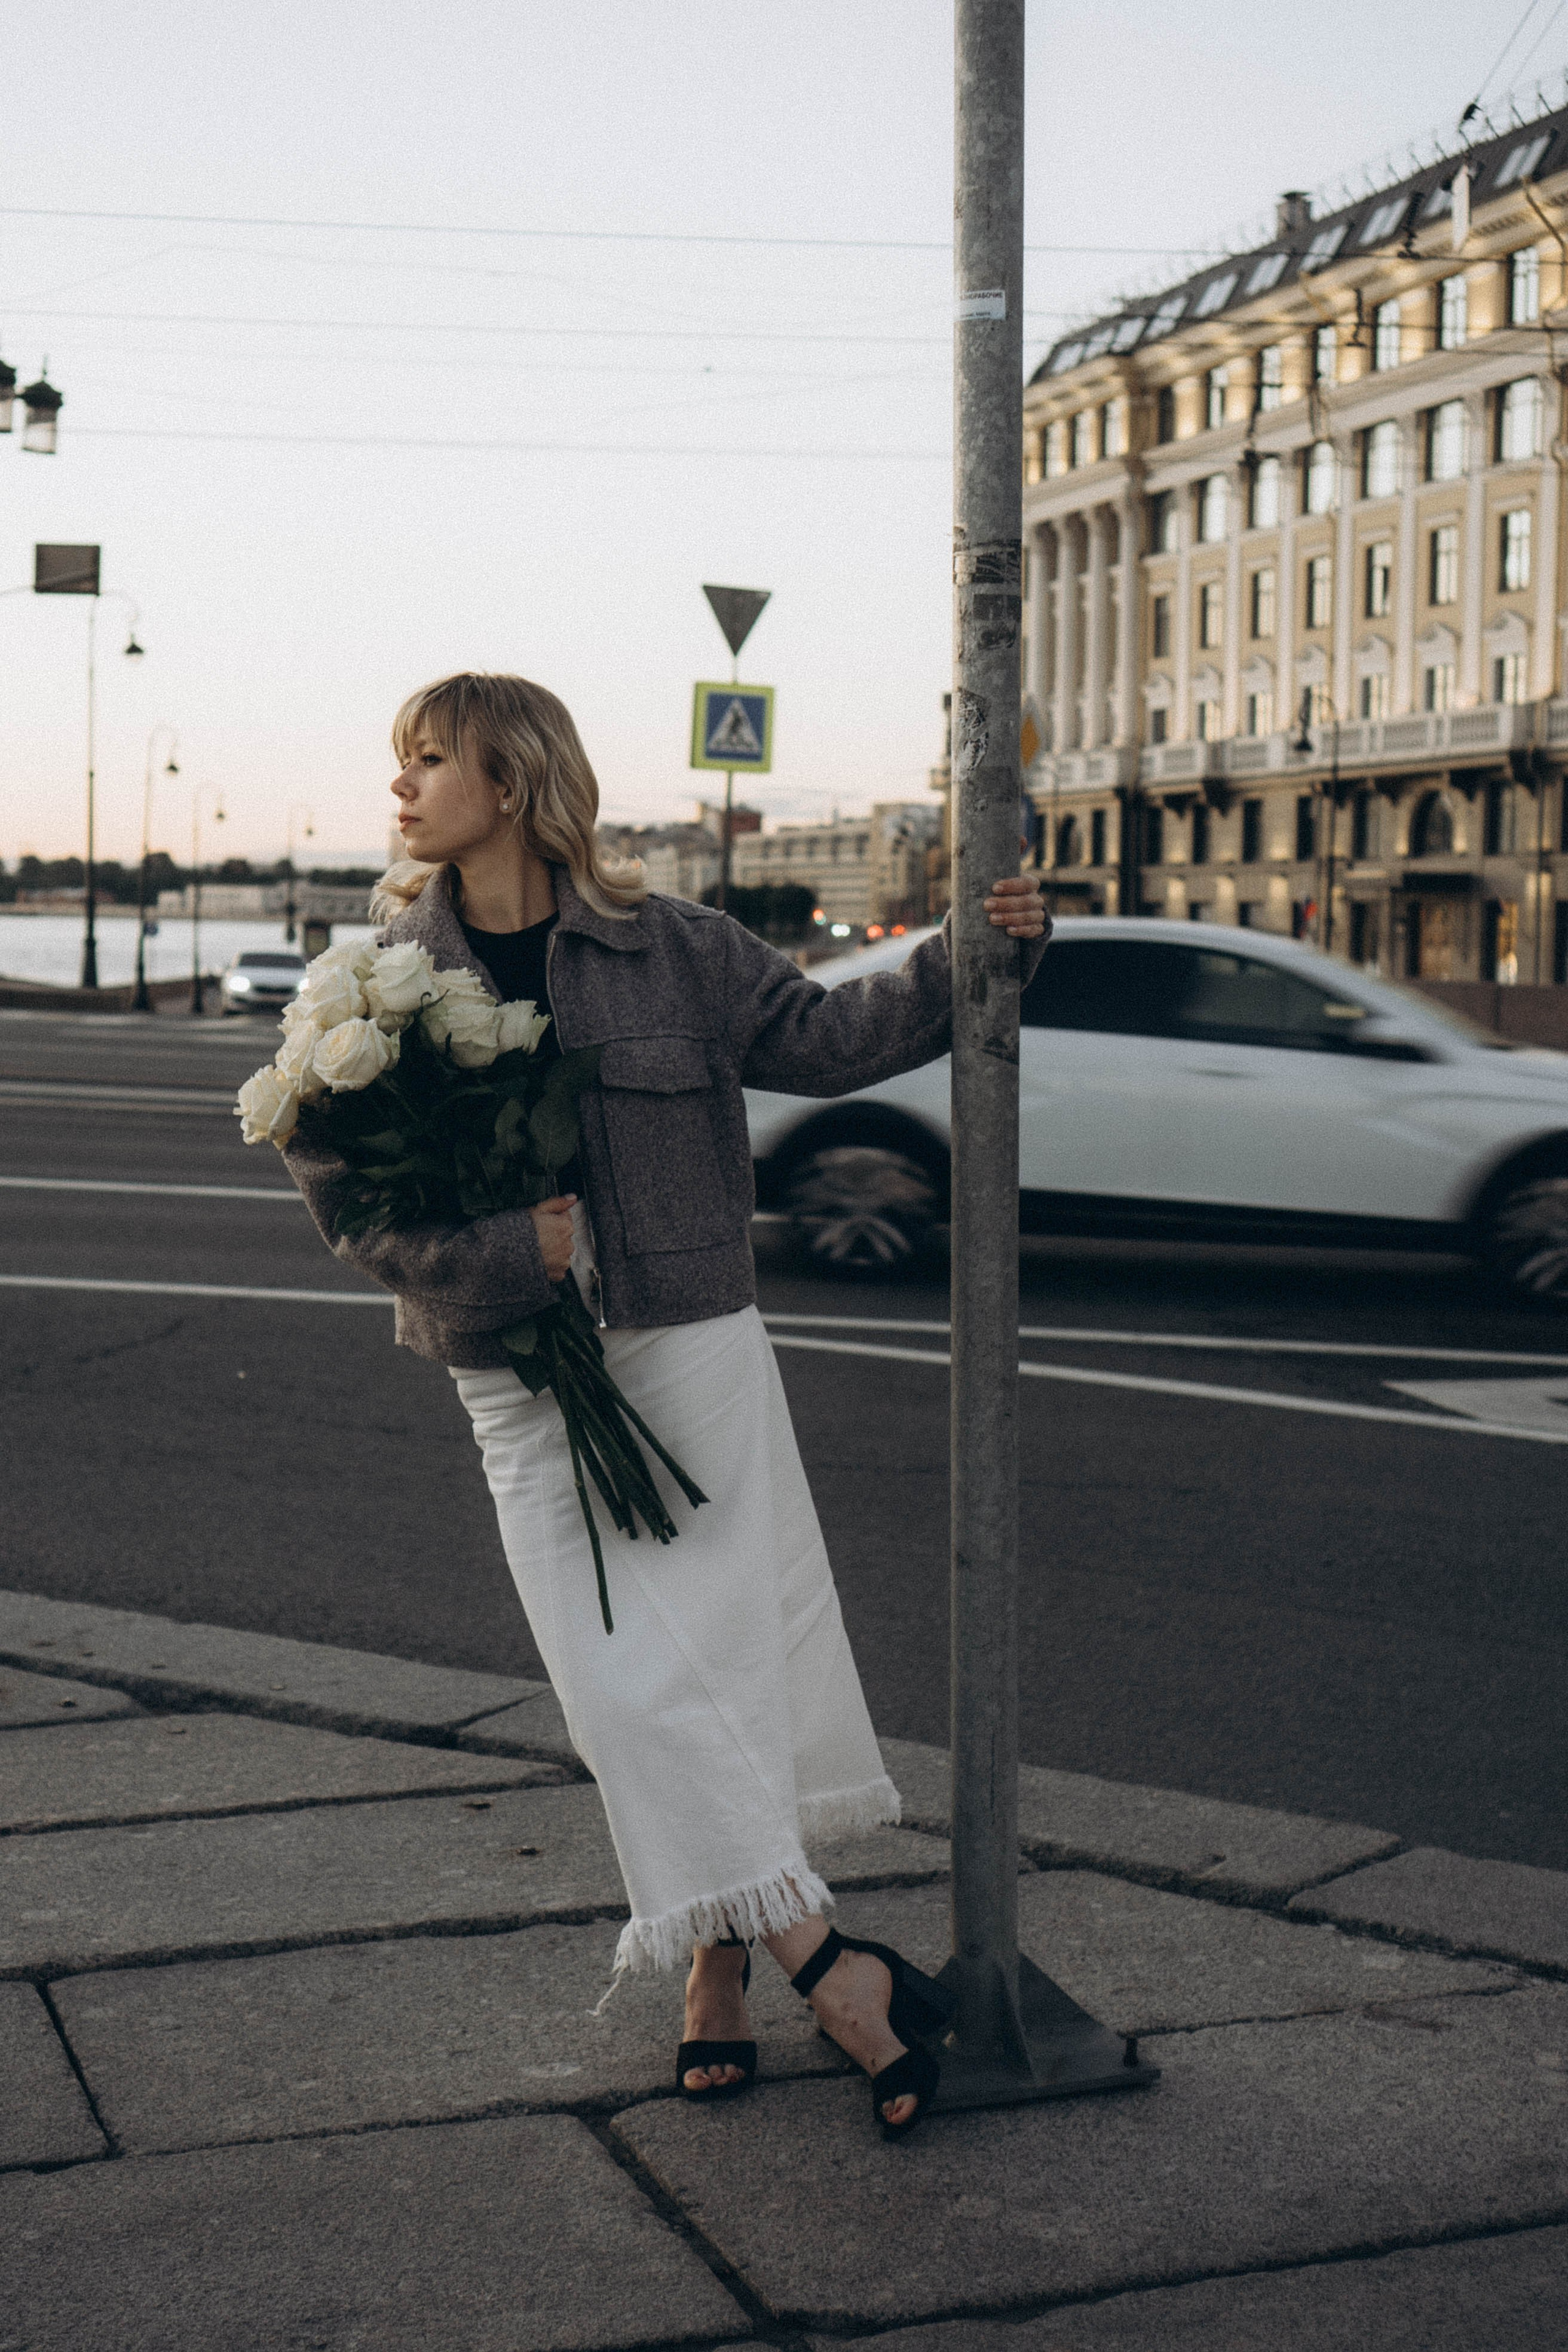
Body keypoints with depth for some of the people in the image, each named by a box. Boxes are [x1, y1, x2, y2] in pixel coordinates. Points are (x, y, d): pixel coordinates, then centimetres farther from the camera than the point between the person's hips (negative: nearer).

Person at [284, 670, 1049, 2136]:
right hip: (523, 1383, 1)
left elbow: (823, 1036, 7)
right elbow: (333, 1175, -3)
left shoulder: (661, 950, 0)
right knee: (631, 1686, -7)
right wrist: (515, 1249, -15)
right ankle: (831, 1974, 0)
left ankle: (718, 1973, 17)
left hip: (692, 1352, -1)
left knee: (723, 1658, 0)